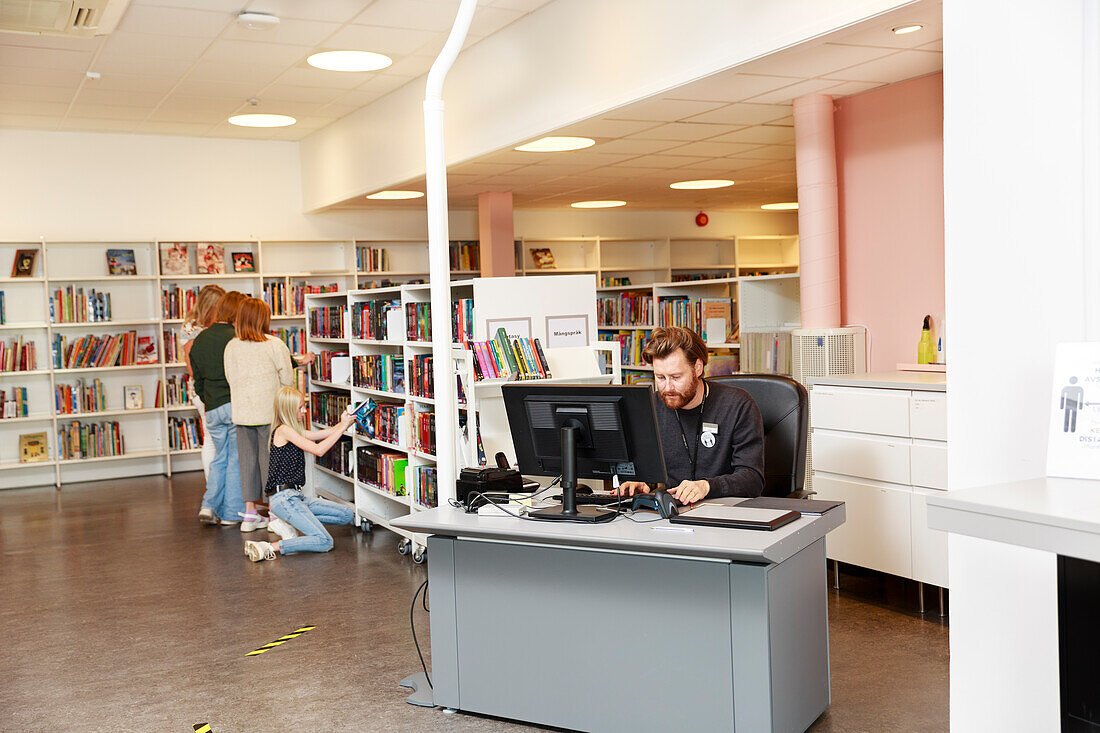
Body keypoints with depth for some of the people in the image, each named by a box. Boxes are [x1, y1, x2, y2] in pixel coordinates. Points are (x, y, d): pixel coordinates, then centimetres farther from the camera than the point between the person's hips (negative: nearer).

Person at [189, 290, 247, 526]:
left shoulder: (199, 339, 8)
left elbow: (197, 378, 14)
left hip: (212, 409, 6)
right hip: (236, 406, -6)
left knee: (220, 457, 18)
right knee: (237, 458, 4)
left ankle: (209, 505, 7)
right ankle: (231, 513, 9)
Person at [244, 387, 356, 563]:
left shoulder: (294, 431, 16)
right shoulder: (283, 430, -11)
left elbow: (325, 433, 18)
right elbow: (318, 450, -16)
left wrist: (343, 423, 1)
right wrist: (343, 427, -12)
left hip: (295, 497, 10)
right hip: (284, 497, -10)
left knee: (347, 515, 10)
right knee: (324, 542, -19)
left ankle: (286, 522, 9)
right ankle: (269, 548, -18)